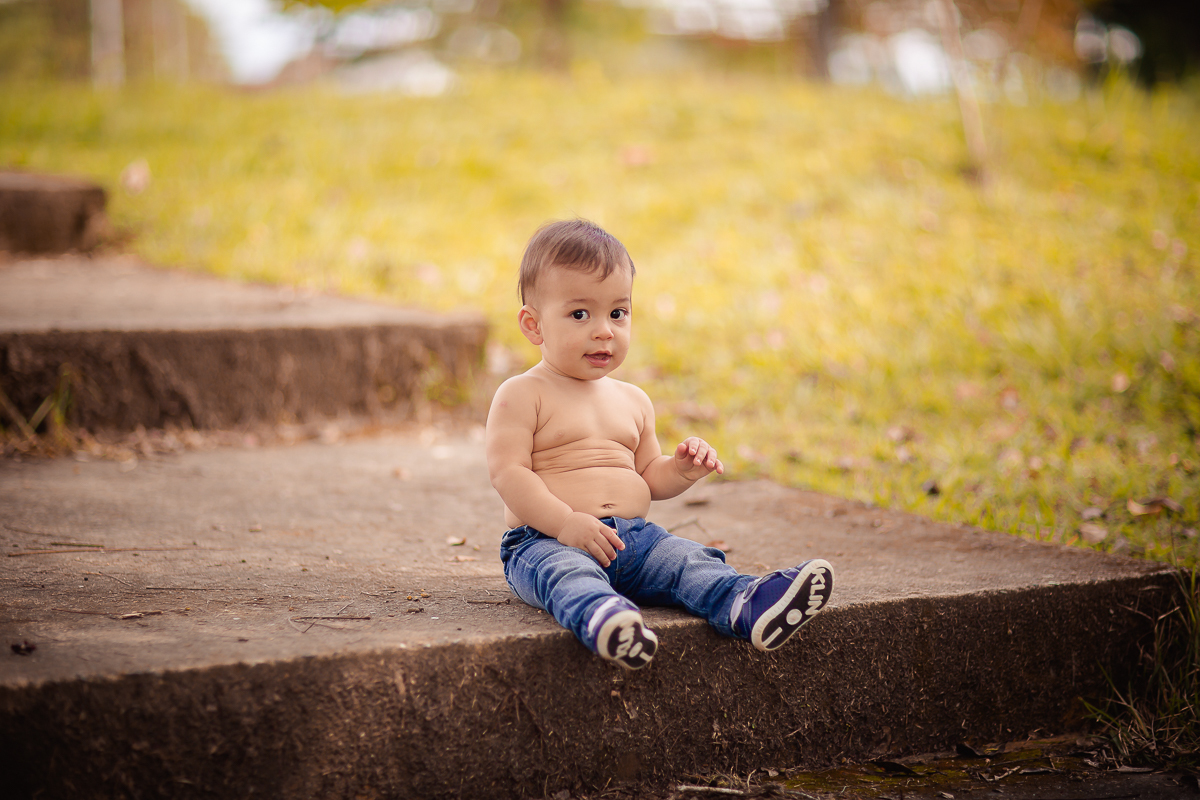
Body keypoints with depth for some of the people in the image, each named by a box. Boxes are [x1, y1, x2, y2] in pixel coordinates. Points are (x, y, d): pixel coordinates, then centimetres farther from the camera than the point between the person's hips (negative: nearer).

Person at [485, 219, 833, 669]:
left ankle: (748, 607, -46)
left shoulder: (632, 401, 20)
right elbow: (508, 472, -11)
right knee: (567, 573, -37)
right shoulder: (522, 395, -1)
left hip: (633, 538, 6)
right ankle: (601, 617, -69)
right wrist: (565, 522, -23)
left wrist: (683, 468, 1)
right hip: (546, 541, -6)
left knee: (687, 560, -20)